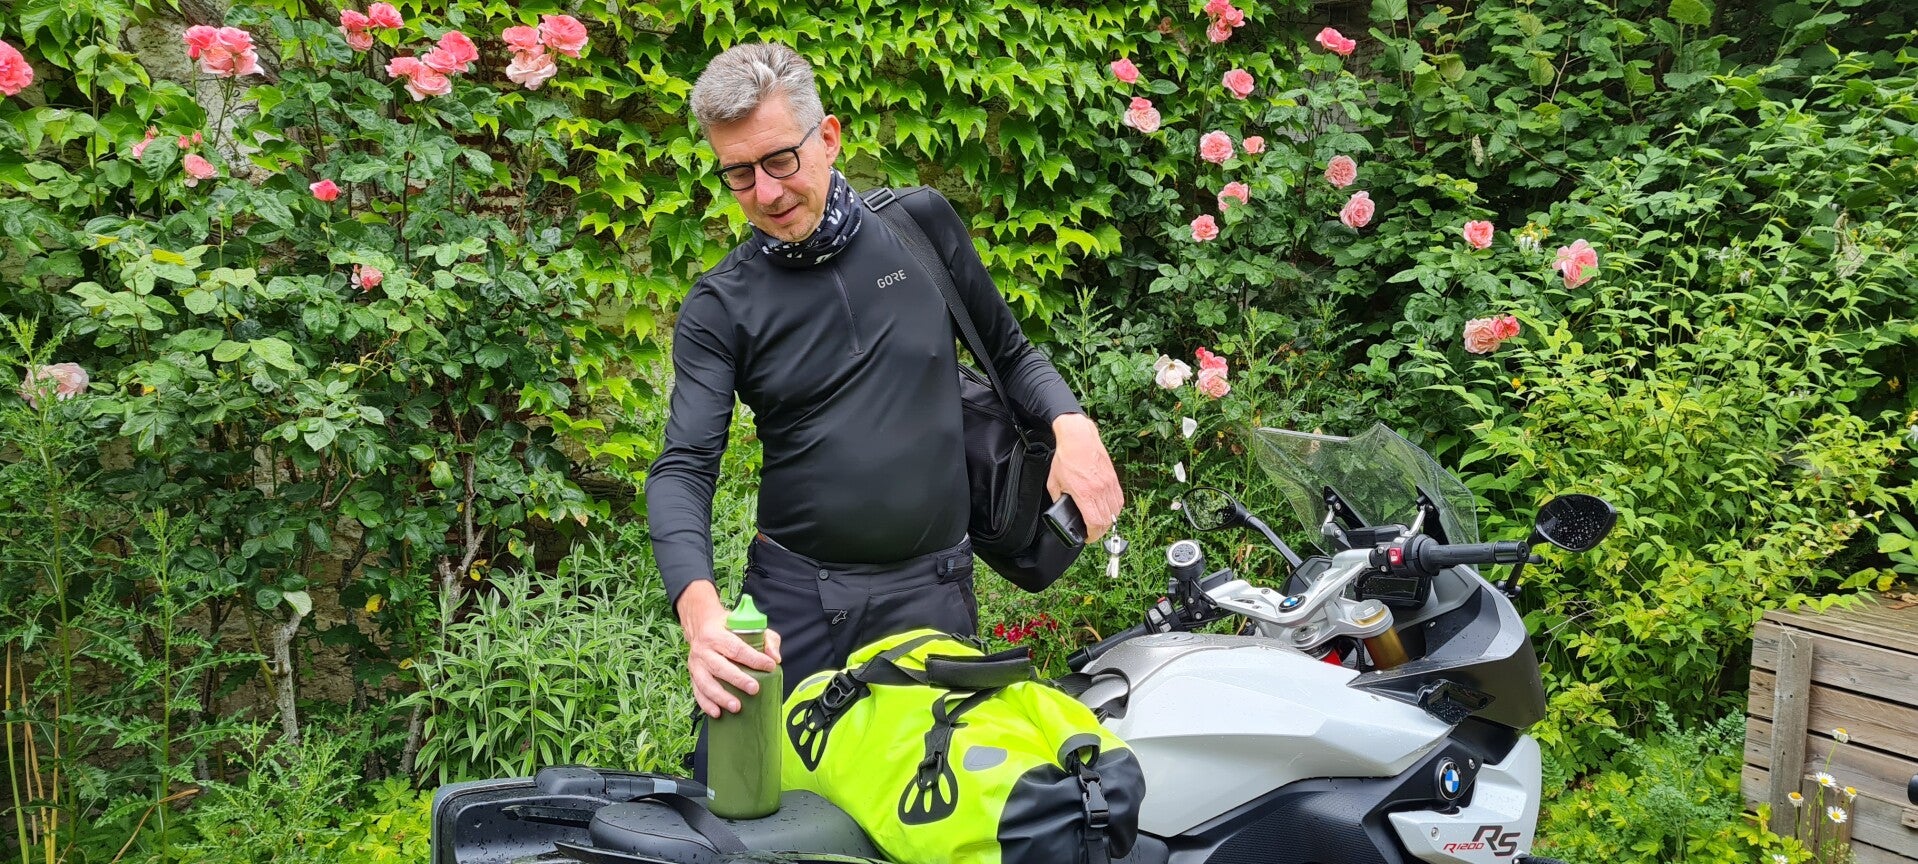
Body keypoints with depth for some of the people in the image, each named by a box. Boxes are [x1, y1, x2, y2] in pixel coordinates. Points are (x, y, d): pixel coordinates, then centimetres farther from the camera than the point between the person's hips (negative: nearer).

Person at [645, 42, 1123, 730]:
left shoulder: (920, 224, 2)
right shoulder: (720, 307, -3)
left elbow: (1008, 351, 12)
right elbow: (682, 469, -11)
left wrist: (1072, 424, -9)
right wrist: (700, 608, -29)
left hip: (932, 592, 1)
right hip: (793, 595, 0)